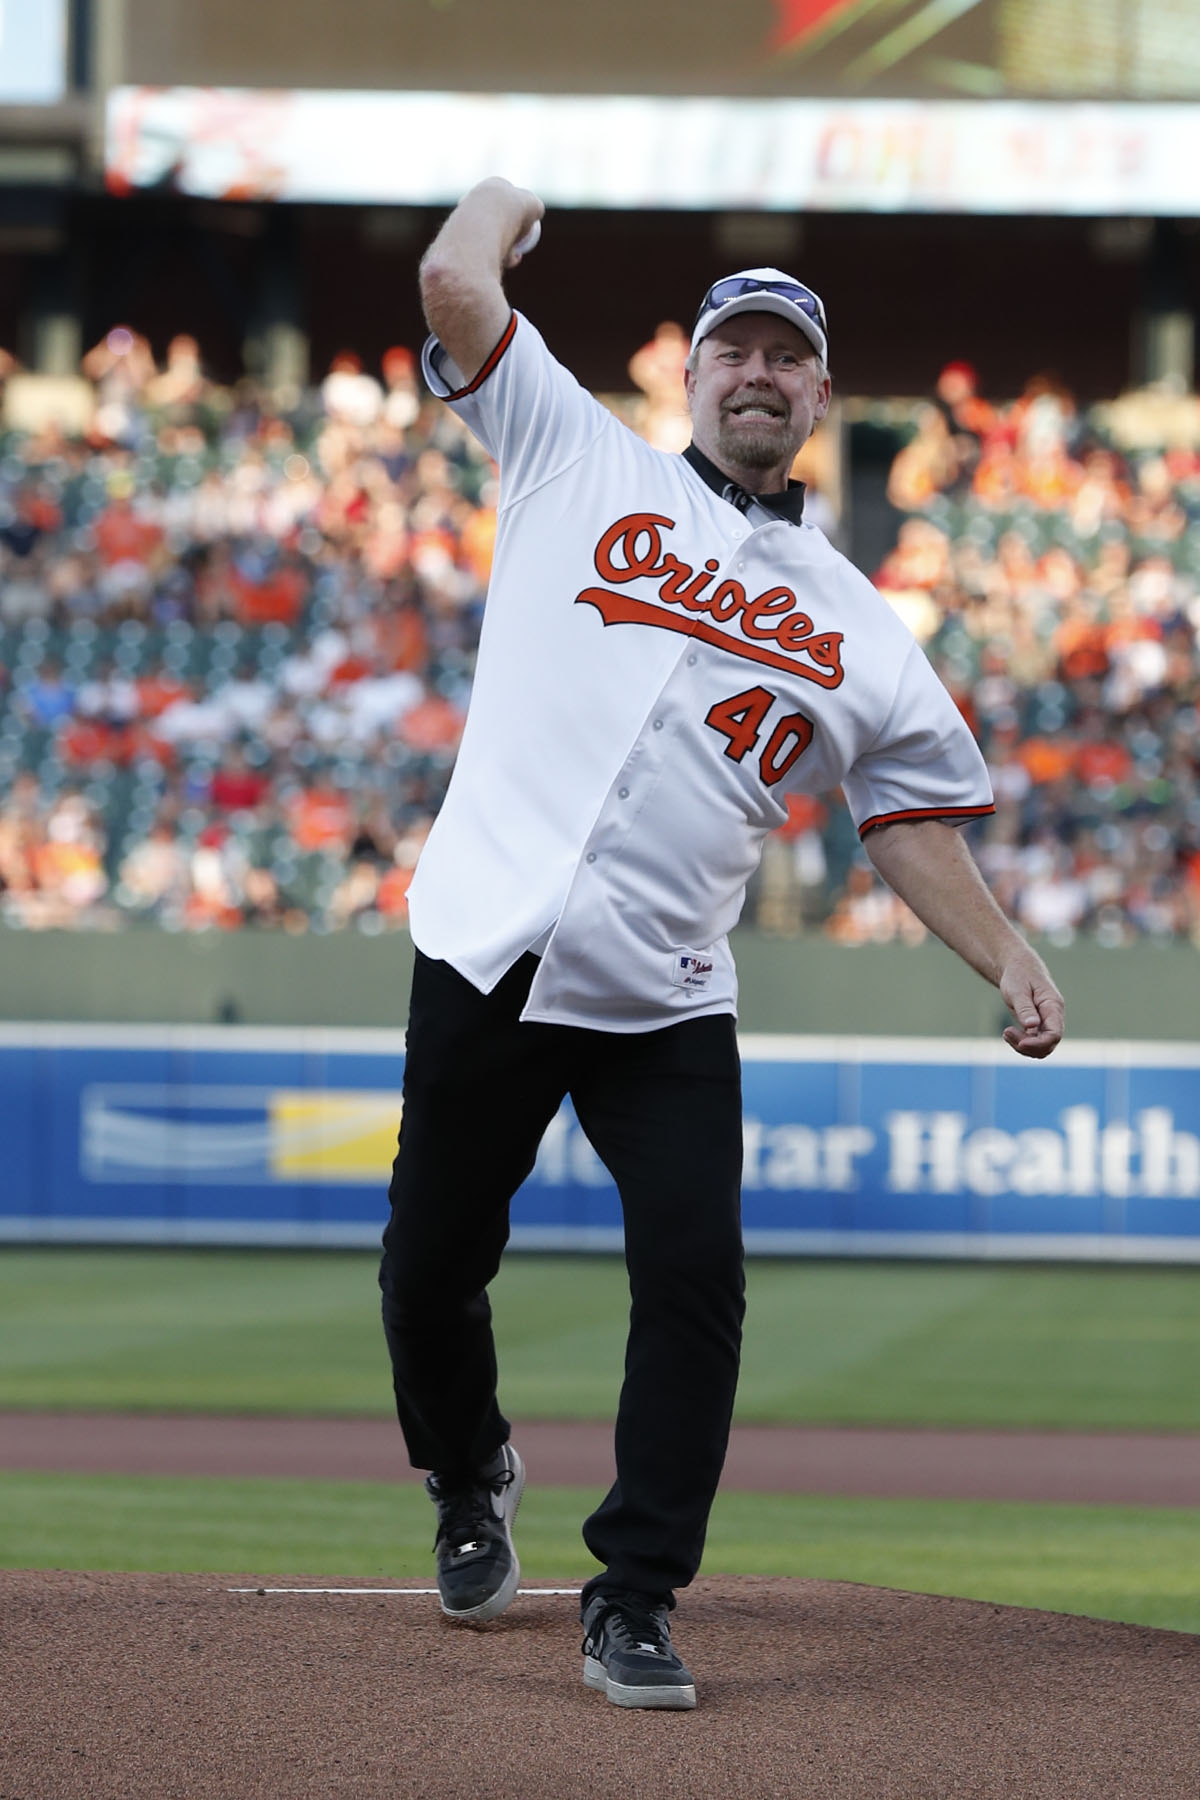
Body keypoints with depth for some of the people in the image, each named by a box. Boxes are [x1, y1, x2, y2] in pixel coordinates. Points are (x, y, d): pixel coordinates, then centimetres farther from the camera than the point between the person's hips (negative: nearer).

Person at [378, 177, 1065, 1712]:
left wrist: (1005, 959, 0)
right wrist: (507, 199, 21)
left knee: (696, 1281, -12)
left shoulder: (854, 625, 15)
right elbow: (456, 282, 2)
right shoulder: (581, 463, 9)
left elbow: (911, 823, 14)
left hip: (669, 1006, 1)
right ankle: (469, 1477, 37)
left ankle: (632, 1602, -3)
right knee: (432, 1266, 7)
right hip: (488, 959, -1)